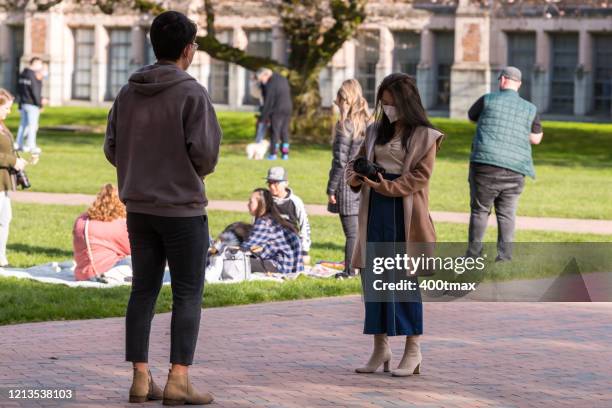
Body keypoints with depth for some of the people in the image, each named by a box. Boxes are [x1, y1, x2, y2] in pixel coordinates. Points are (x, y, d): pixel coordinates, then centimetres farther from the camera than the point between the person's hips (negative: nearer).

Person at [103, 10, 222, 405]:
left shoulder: (128, 93, 5)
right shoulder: (192, 93, -13)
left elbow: (112, 148, 6)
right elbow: (205, 152, -17)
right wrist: (200, 170, 4)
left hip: (139, 207, 6)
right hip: (183, 207, -6)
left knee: (144, 291, 9)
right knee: (188, 295, 1)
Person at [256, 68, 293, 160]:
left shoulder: (270, 84, -16)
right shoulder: (283, 79, 11)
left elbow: (268, 102, -15)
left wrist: (264, 116, -9)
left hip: (277, 110, -7)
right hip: (288, 109, 8)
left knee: (275, 132, -1)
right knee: (285, 132, 11)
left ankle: (273, 154, 0)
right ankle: (285, 154, 10)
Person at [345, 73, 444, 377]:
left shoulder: (424, 136, -2)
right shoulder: (376, 131, 14)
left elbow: (419, 176, -9)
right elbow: (356, 161, 20)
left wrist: (387, 187, -20)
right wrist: (354, 178, -2)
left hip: (405, 213, -5)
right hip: (375, 212, 5)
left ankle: (413, 349, 4)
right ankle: (380, 347, 12)